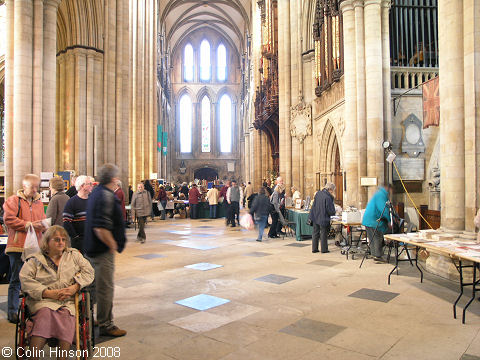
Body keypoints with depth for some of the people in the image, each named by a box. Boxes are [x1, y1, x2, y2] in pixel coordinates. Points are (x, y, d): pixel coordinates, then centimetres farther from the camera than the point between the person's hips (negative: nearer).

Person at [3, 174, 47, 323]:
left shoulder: (39, 203, 18)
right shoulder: (13, 200, 2)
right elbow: (8, 219, -10)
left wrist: (42, 226, -2)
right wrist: (29, 224, -14)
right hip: (18, 246, -5)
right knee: (16, 280, 0)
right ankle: (12, 312, 10)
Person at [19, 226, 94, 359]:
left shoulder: (74, 255, 21)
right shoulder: (35, 260, 17)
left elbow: (88, 272, 13)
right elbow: (25, 280, 2)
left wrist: (75, 287, -6)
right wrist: (49, 293, -10)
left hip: (69, 301, 1)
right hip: (43, 300, 0)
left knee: (66, 314, -32)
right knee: (45, 312, -34)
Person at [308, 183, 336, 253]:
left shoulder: (318, 193, 1)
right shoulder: (328, 197, -20)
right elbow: (331, 211, -15)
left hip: (315, 217, 6)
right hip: (323, 219, -6)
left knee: (315, 233, 14)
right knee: (323, 234, 7)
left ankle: (314, 248, 19)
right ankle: (324, 249, 15)